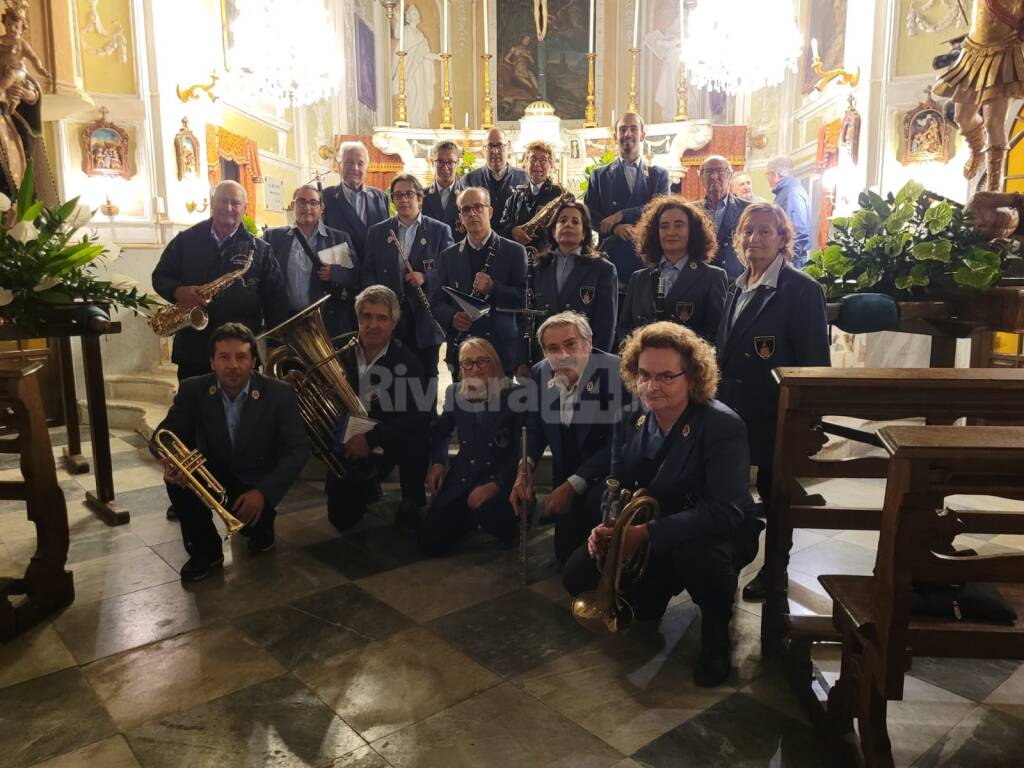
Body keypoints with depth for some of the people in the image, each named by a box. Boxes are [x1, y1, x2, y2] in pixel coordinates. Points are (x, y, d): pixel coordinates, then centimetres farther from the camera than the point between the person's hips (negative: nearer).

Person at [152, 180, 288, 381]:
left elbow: (276, 300, 4)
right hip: (192, 349, 1)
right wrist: (178, 291, -12)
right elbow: (159, 276, 11)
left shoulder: (259, 250, 4)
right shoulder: (185, 240, 7)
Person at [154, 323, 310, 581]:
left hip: (255, 480, -2)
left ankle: (262, 525, 11)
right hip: (212, 472, 2)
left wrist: (263, 491, -29)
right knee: (177, 473, -27)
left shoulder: (279, 394, -16)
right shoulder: (193, 390, -10)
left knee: (250, 519, -30)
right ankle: (205, 550, -6)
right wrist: (170, 459, -32)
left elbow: (299, 449, -16)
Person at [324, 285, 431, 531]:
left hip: (386, 444, -2)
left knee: (417, 438, -34)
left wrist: (372, 438, -34)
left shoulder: (406, 360, -16)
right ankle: (368, 489, 36)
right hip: (347, 444, 3)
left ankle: (411, 503, -8)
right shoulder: (339, 349, -8)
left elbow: (419, 415, -27)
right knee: (341, 519, 2)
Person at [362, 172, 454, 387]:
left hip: (425, 319, -1)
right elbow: (368, 272, 10)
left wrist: (426, 277, -17)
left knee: (426, 378, 5)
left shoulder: (440, 231, 4)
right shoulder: (377, 232, 11)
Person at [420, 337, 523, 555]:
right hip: (463, 477, 5)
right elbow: (440, 432, 23)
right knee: (430, 541, -7)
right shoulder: (455, 393, 6)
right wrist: (437, 462, 5)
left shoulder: (515, 395, -9)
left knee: (488, 510, -37)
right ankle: (471, 518, 23)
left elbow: (522, 449, -12)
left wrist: (496, 484, -24)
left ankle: (507, 528, 1)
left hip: (501, 478, -4)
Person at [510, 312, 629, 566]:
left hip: (607, 472, -5)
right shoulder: (540, 373, -6)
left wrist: (573, 485, -26)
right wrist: (525, 469, -11)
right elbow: (535, 428, 7)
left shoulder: (615, 371, -25)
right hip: (566, 473, 5)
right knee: (566, 554, 7)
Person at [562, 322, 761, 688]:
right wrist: (607, 525, -21)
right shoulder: (630, 418, -7)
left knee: (695, 552, -41)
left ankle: (716, 629, -6)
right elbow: (618, 485, 1)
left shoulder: (723, 426, -26)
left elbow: (724, 512, -33)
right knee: (578, 576, -7)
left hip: (719, 534, -5)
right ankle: (654, 591, 22)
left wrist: (648, 533, -39)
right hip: (647, 531, 6)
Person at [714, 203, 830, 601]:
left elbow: (814, 362, -15)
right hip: (734, 409, 6)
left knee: (773, 491, 10)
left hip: (775, 414, -6)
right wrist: (719, 399, 11)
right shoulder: (738, 286, 9)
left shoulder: (801, 289, -13)